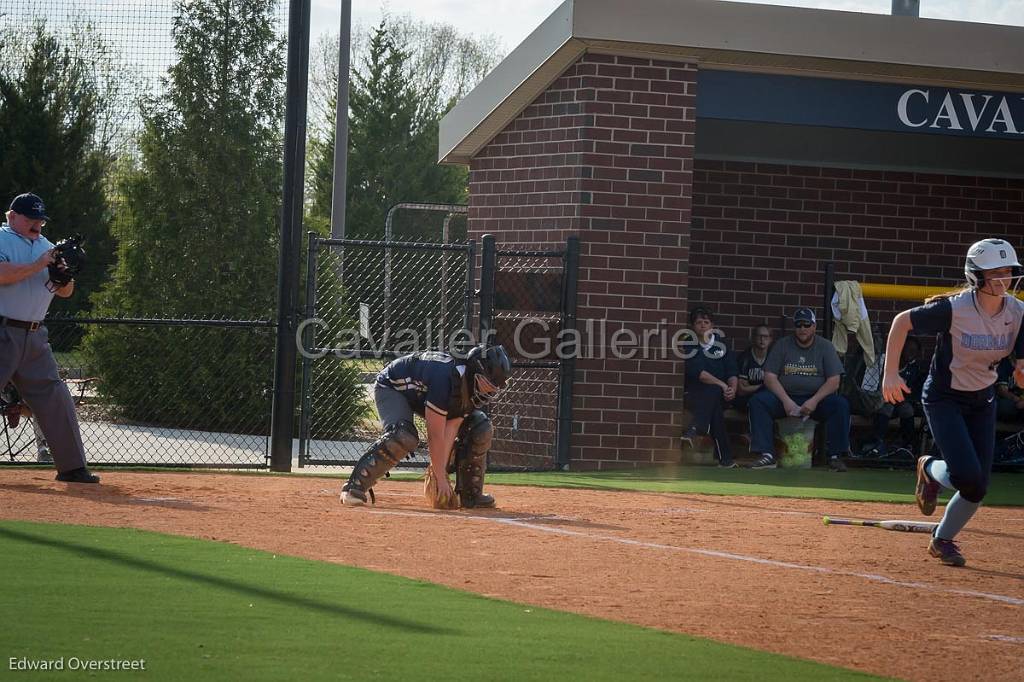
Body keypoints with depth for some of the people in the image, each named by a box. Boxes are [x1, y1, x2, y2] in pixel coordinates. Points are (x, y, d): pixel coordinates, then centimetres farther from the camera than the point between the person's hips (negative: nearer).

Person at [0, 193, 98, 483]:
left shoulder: (46, 247, 17)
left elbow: (65, 292, 15)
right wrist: (38, 265, -20)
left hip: (35, 338, 7)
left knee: (55, 398, 6)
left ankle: (72, 467, 11)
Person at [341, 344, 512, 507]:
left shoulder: (474, 387, -18)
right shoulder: (445, 377, -41)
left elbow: (451, 427, -19)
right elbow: (435, 435, -37)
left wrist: (440, 469, -25)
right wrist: (440, 477, -32)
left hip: (425, 395, 8)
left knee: (481, 429, -3)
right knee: (403, 437, -36)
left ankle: (470, 493, 8)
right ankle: (356, 485, -28)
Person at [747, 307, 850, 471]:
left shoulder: (825, 346, 4)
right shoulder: (781, 345, 6)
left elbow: (834, 381, -4)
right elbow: (769, 377, -2)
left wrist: (814, 401, -20)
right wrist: (786, 401, -18)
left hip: (817, 398, -1)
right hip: (785, 397, 1)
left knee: (841, 404, -30)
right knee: (757, 401, -25)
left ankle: (835, 456, -25)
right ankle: (767, 455, -30)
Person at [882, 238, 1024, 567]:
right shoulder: (954, 309, -25)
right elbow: (902, 321, -14)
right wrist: (890, 374, -17)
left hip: (982, 401, 5)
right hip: (944, 400, -5)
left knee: (977, 489, 2)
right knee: (967, 475, -21)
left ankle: (942, 539, 28)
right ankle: (930, 469, 14)